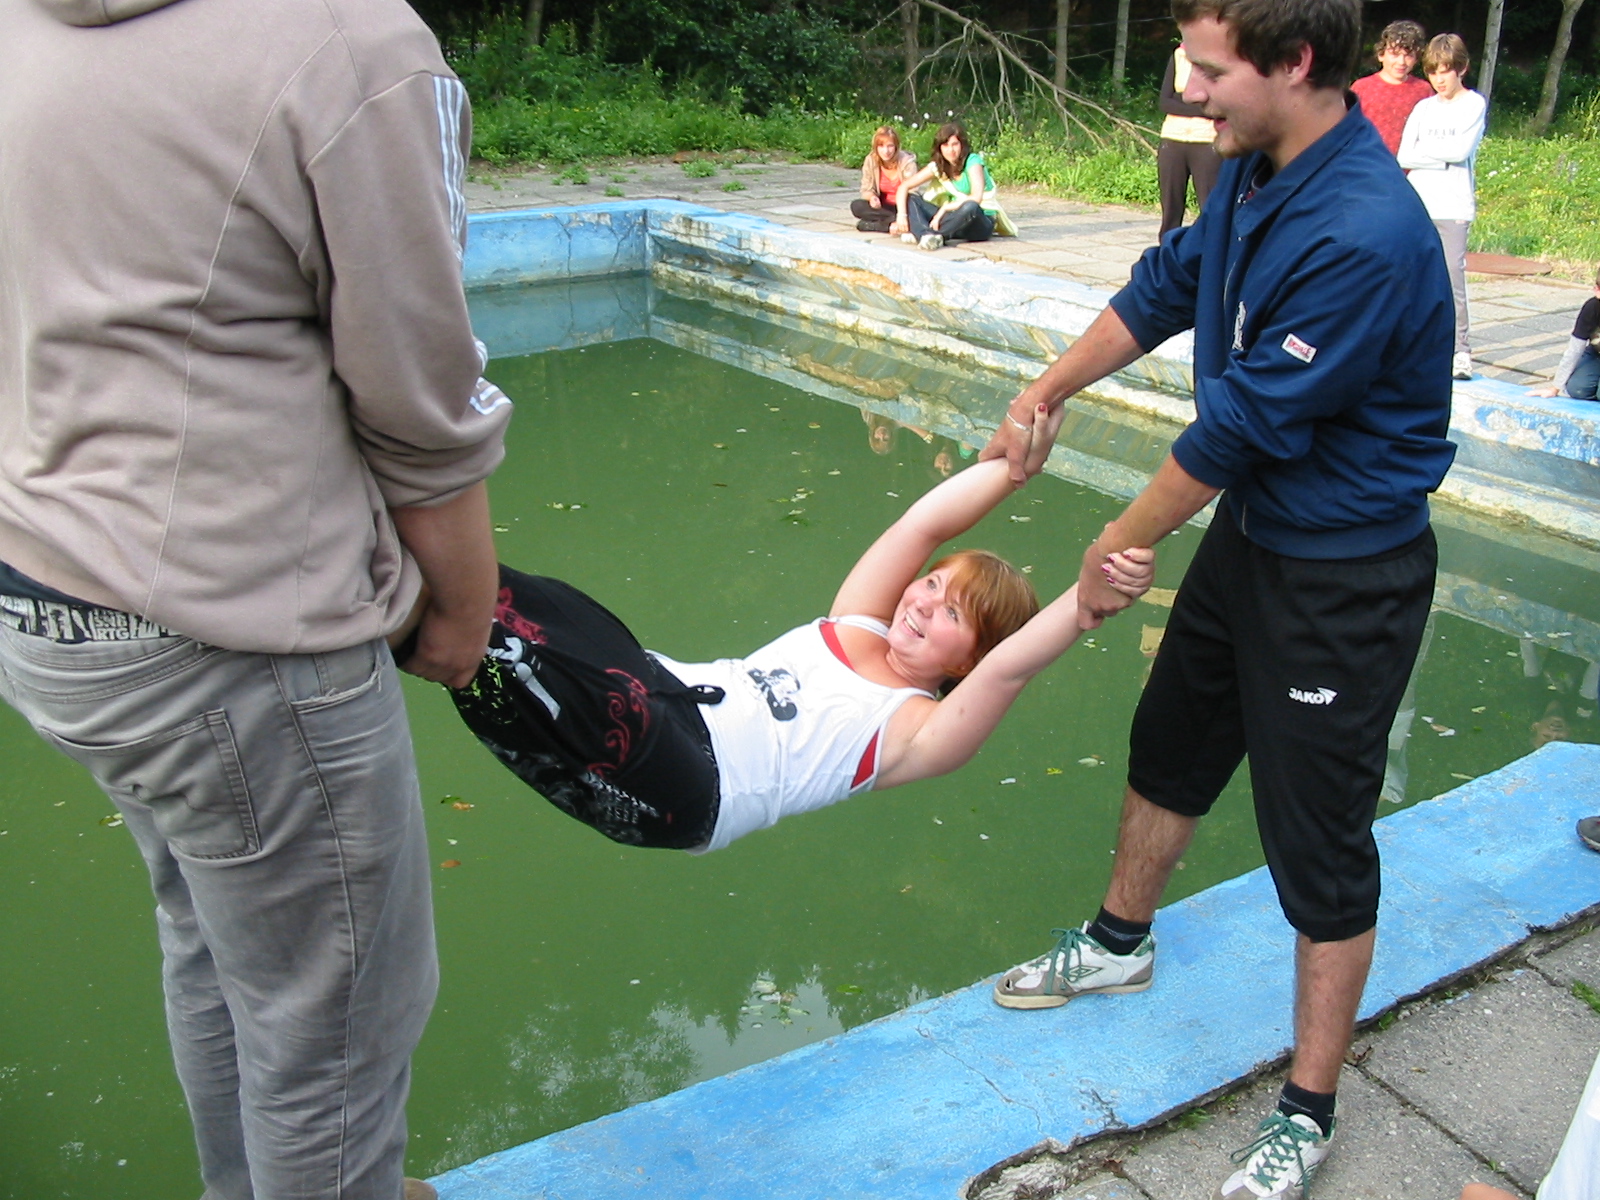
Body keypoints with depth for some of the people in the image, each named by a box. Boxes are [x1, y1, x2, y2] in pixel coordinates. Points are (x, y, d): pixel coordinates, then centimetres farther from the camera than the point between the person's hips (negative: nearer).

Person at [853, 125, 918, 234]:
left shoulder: (907, 162, -16)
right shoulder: (870, 161, -7)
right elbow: (866, 190, -2)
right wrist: (872, 197, -29)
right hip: (884, 207, 4)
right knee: (856, 206, -24)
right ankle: (893, 222, -28)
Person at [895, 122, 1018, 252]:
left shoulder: (973, 161, -13)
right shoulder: (937, 166, 2)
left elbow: (976, 198, -27)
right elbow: (905, 187, 0)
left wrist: (944, 209, -25)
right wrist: (902, 214, -17)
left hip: (982, 223, -5)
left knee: (970, 207, -41)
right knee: (910, 198, -8)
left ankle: (918, 234, -34)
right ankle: (926, 234, -38)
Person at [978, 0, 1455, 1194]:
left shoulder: (1364, 234, -30)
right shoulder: (1254, 174, -2)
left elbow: (1244, 425, -25)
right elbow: (1167, 287, 13)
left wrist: (1120, 546, -12)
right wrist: (1043, 397, 10)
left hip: (1345, 576, -9)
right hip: (1250, 530, 9)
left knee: (1320, 839, 3)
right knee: (1171, 746, 23)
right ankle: (1121, 942, 49)